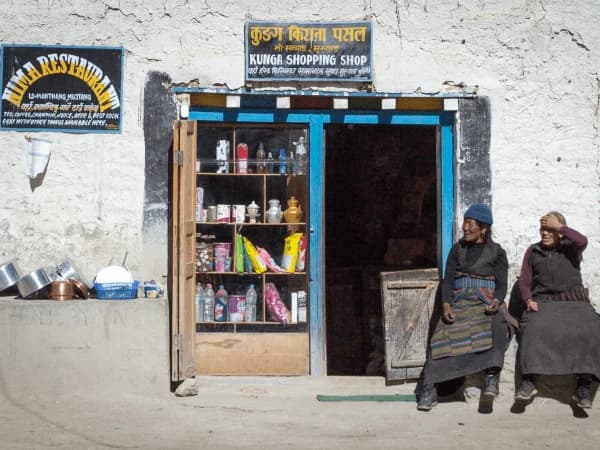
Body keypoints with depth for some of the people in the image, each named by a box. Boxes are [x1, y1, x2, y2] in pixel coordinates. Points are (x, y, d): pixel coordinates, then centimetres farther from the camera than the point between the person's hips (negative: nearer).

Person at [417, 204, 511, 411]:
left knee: (496, 326, -36)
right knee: (442, 334, -25)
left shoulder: (497, 252, 6)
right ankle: (428, 390, -28)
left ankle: (492, 377, -44)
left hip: (486, 303, -1)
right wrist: (446, 306, -10)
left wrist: (496, 303, -21)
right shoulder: (457, 249, 14)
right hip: (459, 303, 2)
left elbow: (501, 285, 2)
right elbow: (448, 280, 8)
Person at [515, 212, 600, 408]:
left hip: (574, 303, -1)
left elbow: (582, 241, -14)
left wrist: (558, 225, -6)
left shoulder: (570, 248, 10)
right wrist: (528, 300, -5)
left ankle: (583, 385, -28)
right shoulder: (533, 251, 17)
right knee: (533, 329, -32)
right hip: (543, 303, 1)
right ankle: (528, 381, -31)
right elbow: (524, 281, 14)